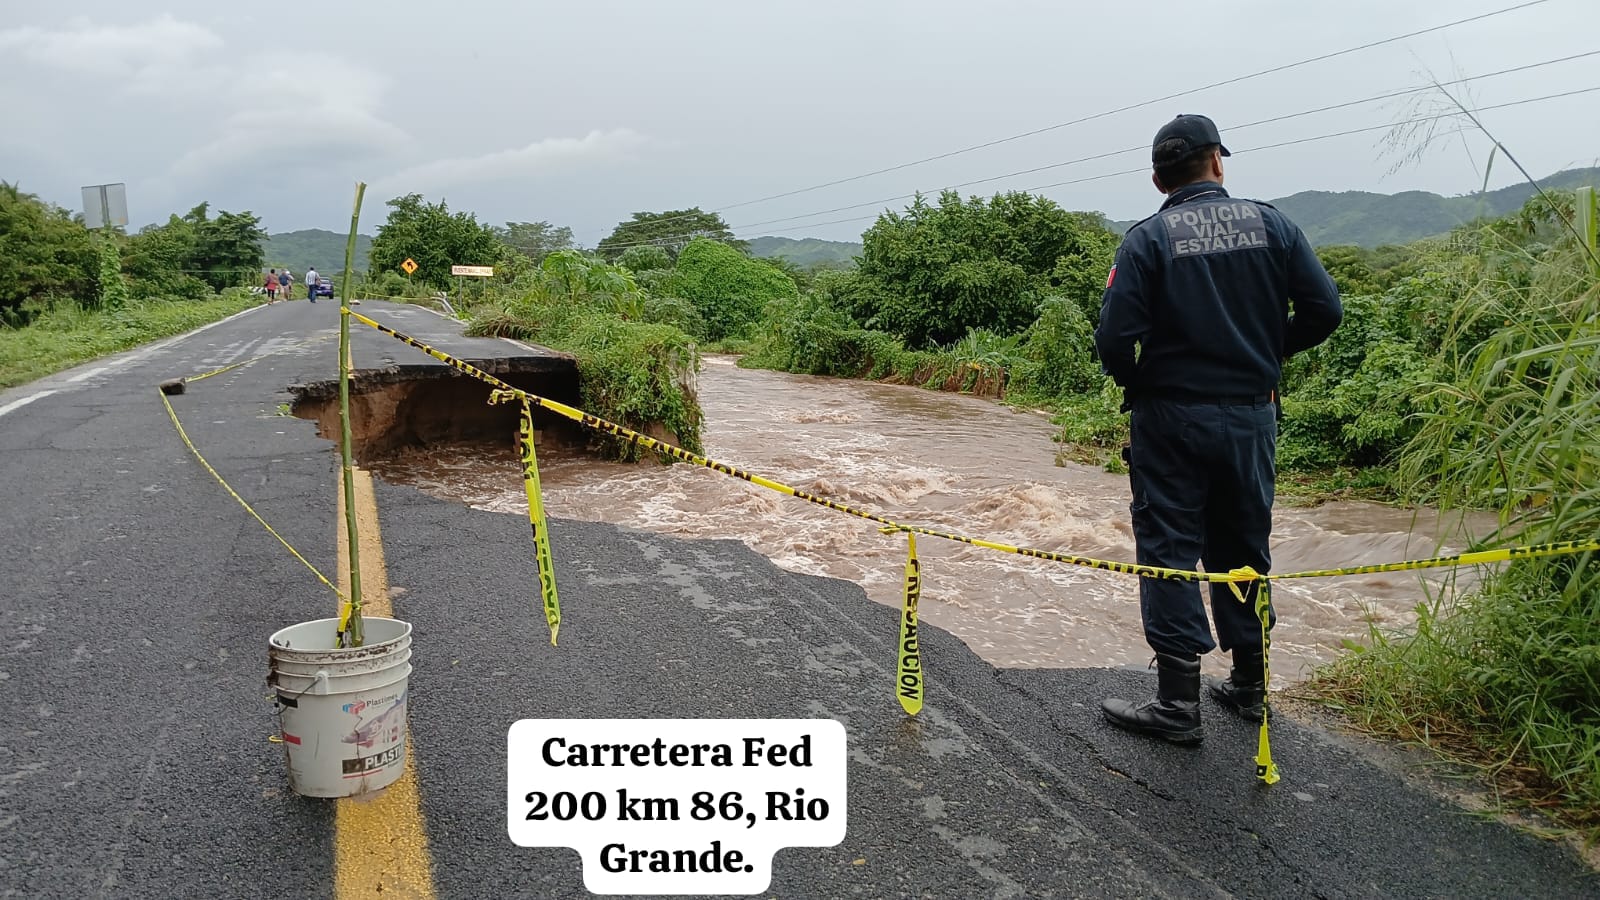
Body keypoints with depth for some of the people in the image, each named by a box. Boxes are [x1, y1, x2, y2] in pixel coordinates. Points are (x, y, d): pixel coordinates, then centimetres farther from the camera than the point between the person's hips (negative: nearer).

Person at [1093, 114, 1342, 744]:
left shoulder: (1149, 239, -9)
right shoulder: (1271, 224, 2)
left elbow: (1115, 336, -18)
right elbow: (1323, 309, 0)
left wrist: (1132, 381, 2)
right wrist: (1270, 351, 15)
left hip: (1170, 416, -4)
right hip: (1252, 414, 4)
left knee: (1169, 550, 3)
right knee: (1244, 546, 16)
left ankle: (1178, 703, 5)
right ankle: (1249, 686, 29)